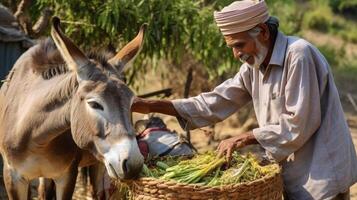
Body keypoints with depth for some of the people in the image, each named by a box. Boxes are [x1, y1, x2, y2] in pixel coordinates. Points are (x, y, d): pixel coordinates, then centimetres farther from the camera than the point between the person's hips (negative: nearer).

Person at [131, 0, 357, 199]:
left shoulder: (298, 55, -20)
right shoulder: (254, 65, 6)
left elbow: (298, 125, -23)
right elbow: (216, 102, 6)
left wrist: (245, 139, -14)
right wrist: (152, 106, 0)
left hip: (321, 175, -8)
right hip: (296, 175, 8)